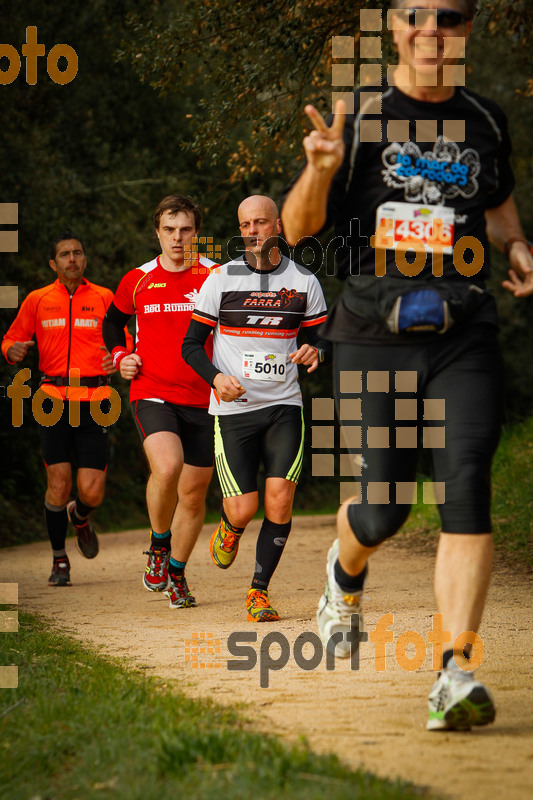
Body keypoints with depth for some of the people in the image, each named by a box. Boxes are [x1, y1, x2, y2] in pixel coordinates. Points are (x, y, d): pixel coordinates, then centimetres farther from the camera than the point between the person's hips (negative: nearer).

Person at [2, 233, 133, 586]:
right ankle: (59, 560, 12)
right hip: (54, 399, 0)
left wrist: (117, 358, -12)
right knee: (58, 484, -7)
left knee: (92, 493, -7)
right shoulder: (38, 300, 9)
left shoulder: (104, 298, 8)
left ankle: (80, 517, 31)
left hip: (94, 402, 0)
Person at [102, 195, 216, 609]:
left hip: (203, 400, 1)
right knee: (167, 466, -28)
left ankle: (176, 572, 29)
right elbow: (113, 320, 25)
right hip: (152, 393, -1)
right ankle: (158, 545, -2)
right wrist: (119, 356, 8)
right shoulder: (138, 281, 6)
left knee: (193, 493, 6)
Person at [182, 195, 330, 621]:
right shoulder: (221, 278, -1)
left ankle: (259, 590, 3)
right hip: (233, 407, -1)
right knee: (244, 510, -7)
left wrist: (315, 351, -12)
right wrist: (216, 377, -16)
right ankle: (230, 529, 32)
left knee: (280, 499, -13)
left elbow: (322, 336, 13)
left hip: (284, 406, 1)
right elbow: (192, 344, 3)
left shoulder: (303, 281, 3)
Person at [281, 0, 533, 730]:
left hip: (464, 339, 2)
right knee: (384, 507, 0)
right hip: (374, 340, -1)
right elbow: (298, 228, -3)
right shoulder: (359, 118, 2)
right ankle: (346, 577, 38)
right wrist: (320, 169, -24)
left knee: (465, 488, -17)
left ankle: (456, 671, -21)